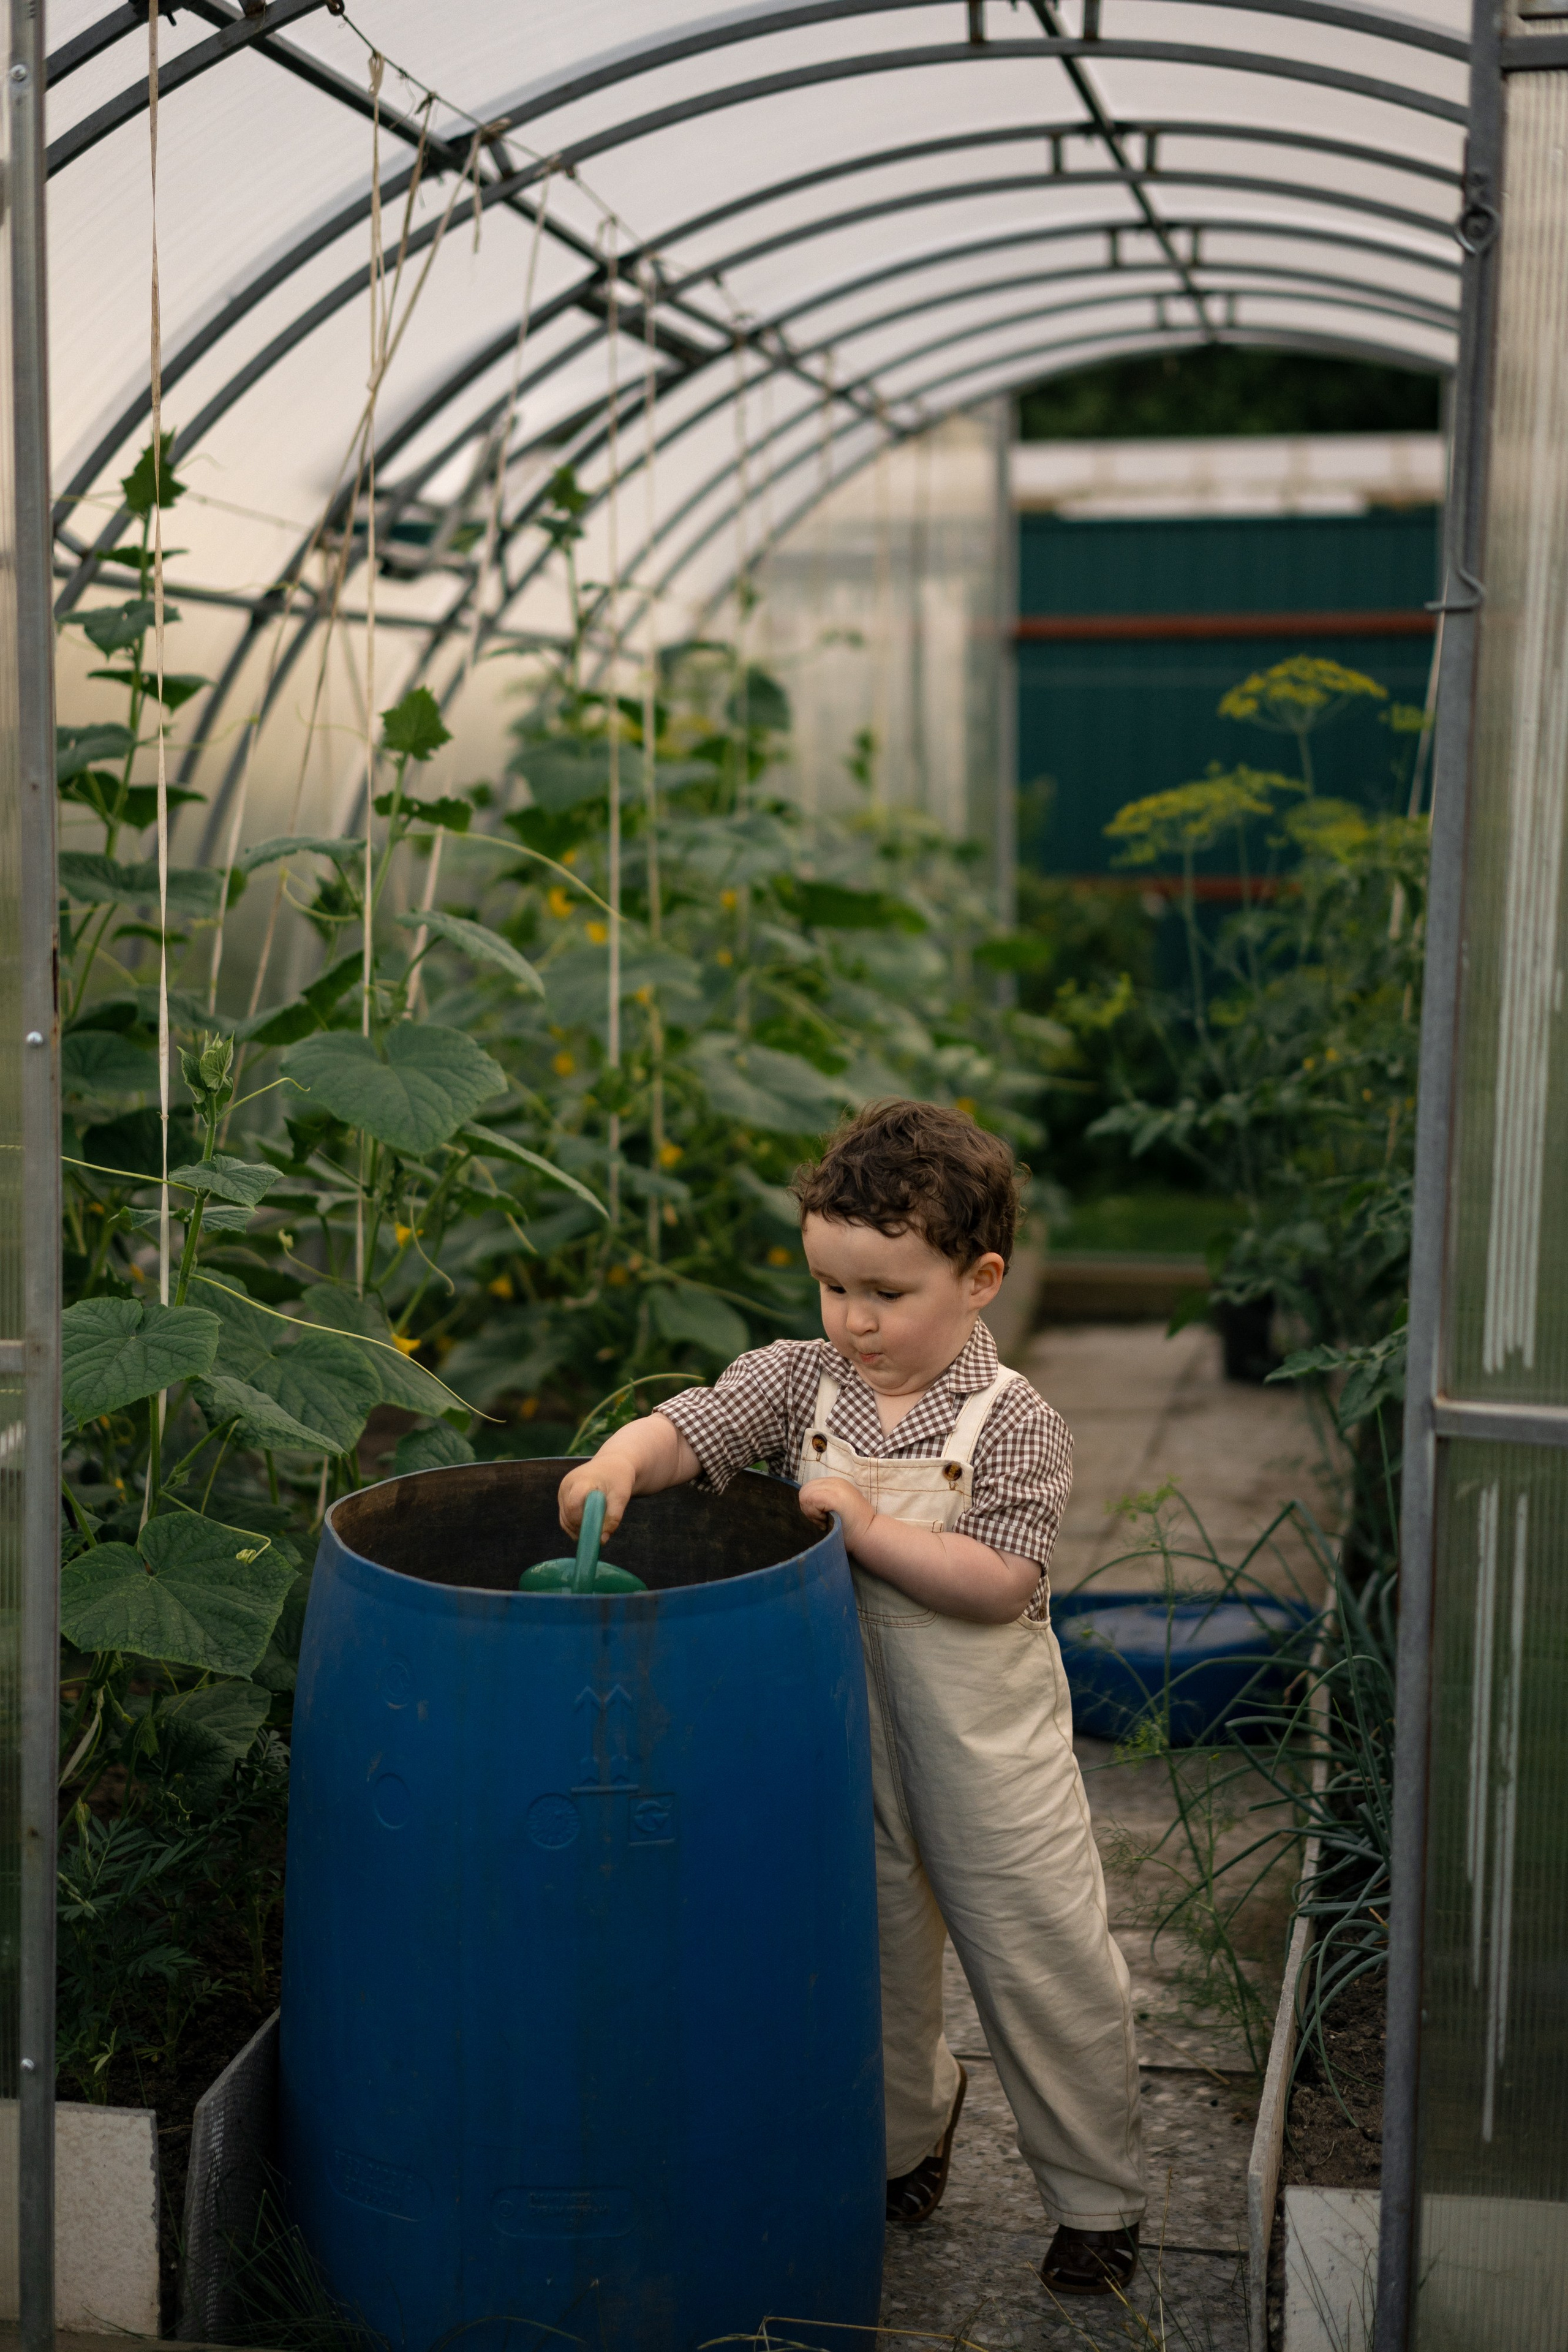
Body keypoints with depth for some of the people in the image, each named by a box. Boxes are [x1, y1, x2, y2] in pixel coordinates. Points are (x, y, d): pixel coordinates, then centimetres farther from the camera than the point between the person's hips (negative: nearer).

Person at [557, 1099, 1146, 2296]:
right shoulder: (801, 1380, -4)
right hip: (843, 1743, 4)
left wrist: (868, 1530, -27)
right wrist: (618, 1461, -35)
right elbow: (692, 1425, -15)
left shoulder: (1016, 1426, -15)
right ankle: (908, 2127, 45)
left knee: (1040, 1965, 4)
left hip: (987, 1746, -4)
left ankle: (1100, 2201, 23)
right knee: (870, 1949, 19)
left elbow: (999, 1582, -22)